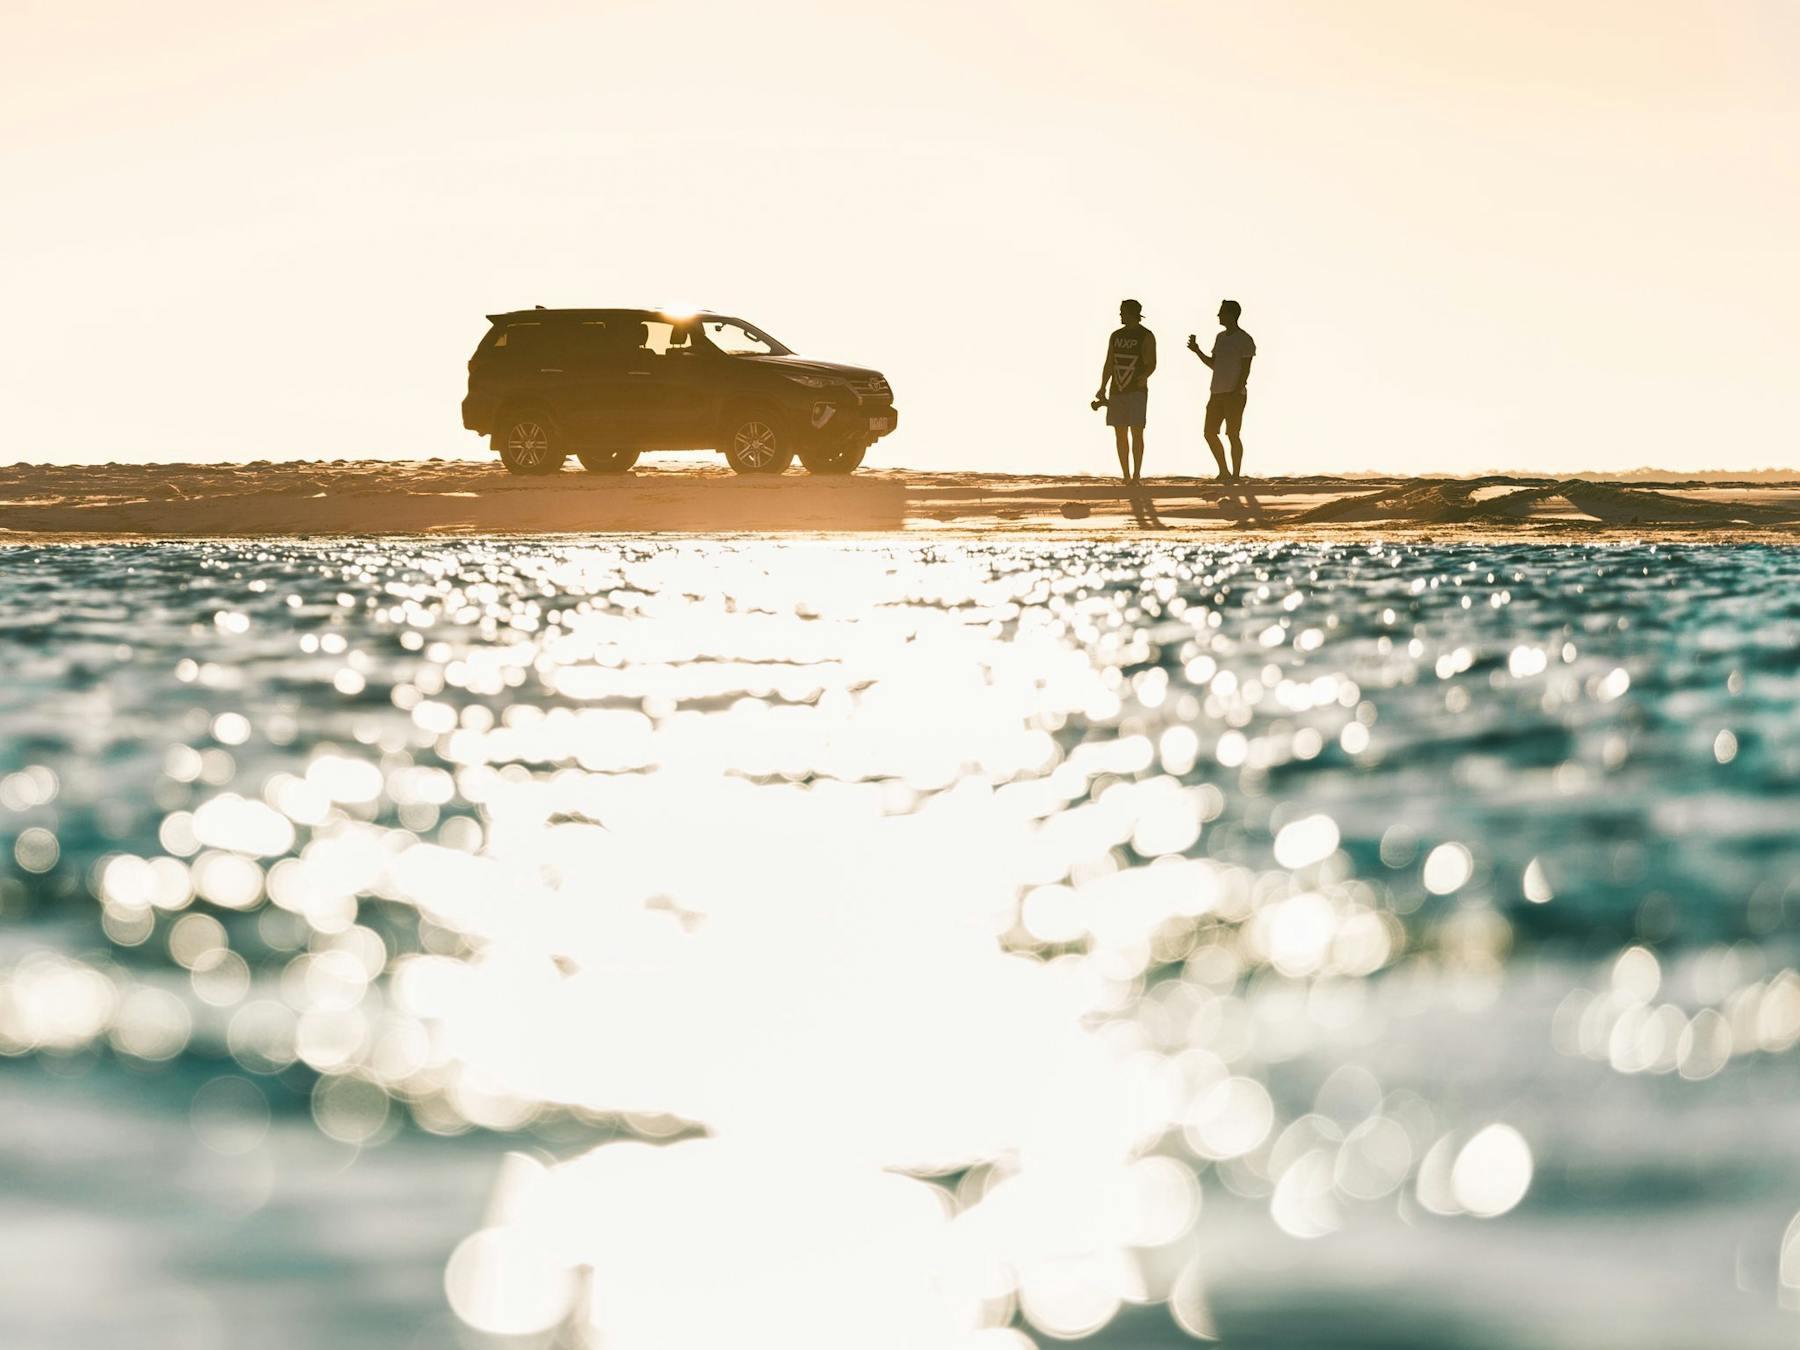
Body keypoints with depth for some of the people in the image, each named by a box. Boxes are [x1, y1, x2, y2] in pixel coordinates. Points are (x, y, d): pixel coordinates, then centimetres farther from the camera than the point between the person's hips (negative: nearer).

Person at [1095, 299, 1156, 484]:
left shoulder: (1146, 336, -4)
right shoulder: (1116, 336, 12)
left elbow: (1152, 364, -10)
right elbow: (1108, 365, 14)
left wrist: (1144, 377, -31)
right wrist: (1102, 389, 5)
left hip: (1137, 391, -5)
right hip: (1117, 391, 5)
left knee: (1136, 432, -11)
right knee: (1120, 434, 2)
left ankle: (1137, 476, -10)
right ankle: (1126, 477, 6)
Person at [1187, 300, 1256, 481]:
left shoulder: (1245, 340, -8)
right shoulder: (1220, 338, 16)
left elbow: (1245, 370, -12)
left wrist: (1235, 393, -19)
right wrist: (1197, 351, 11)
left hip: (1234, 395, -8)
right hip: (1217, 393, 8)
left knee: (1233, 435, -6)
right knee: (1210, 433, 6)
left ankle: (1235, 476, -2)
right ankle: (1224, 472, 16)